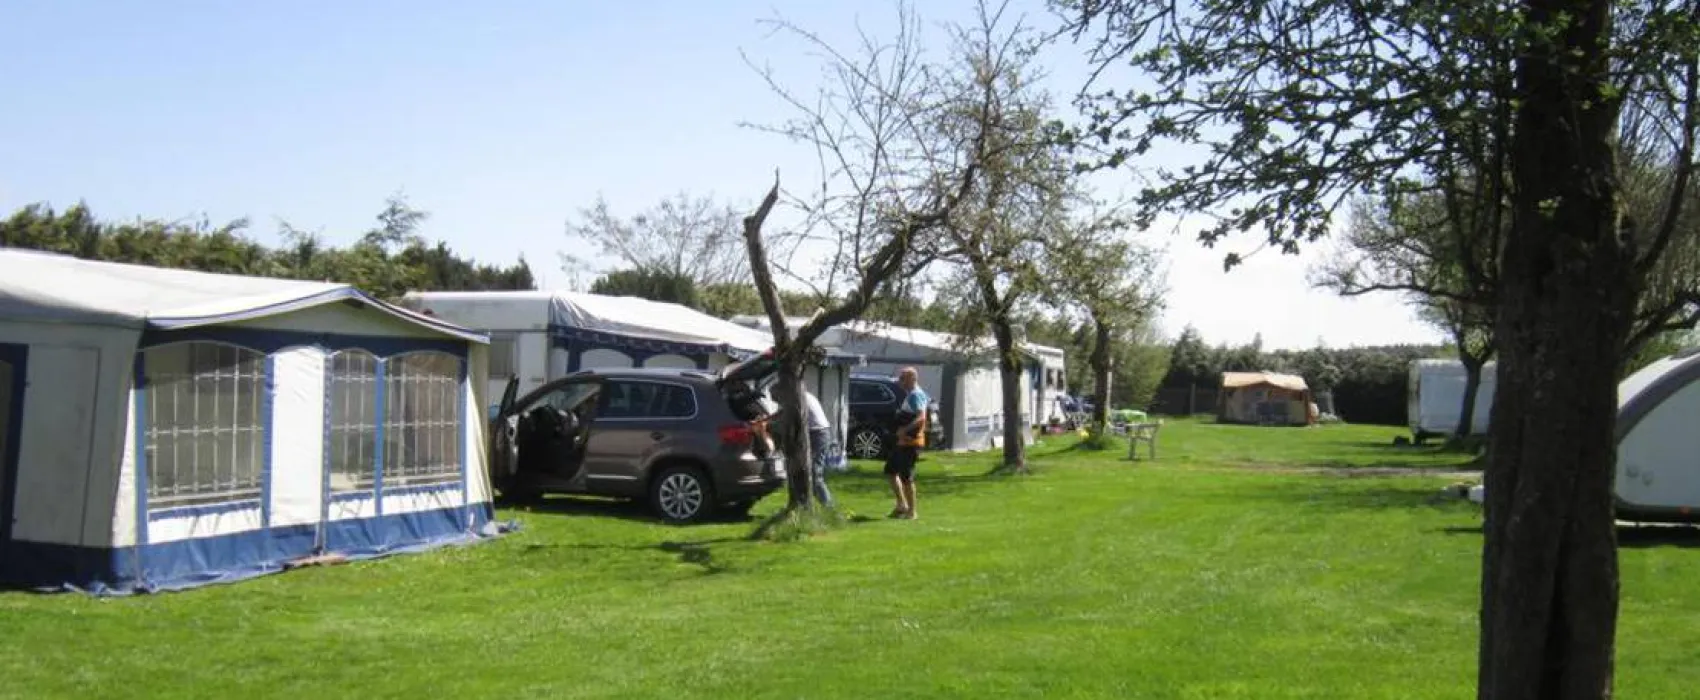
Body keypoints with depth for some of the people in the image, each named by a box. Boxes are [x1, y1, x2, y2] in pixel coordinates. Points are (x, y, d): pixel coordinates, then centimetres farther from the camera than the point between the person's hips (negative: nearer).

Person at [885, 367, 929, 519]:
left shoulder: (915, 395, -16)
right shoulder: (911, 395, 15)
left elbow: (921, 417, -29)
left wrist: (905, 429, -32)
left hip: (911, 442, -11)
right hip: (904, 441, 11)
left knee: (906, 476, -5)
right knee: (891, 470, 16)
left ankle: (911, 511, 3)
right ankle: (902, 504, 20)